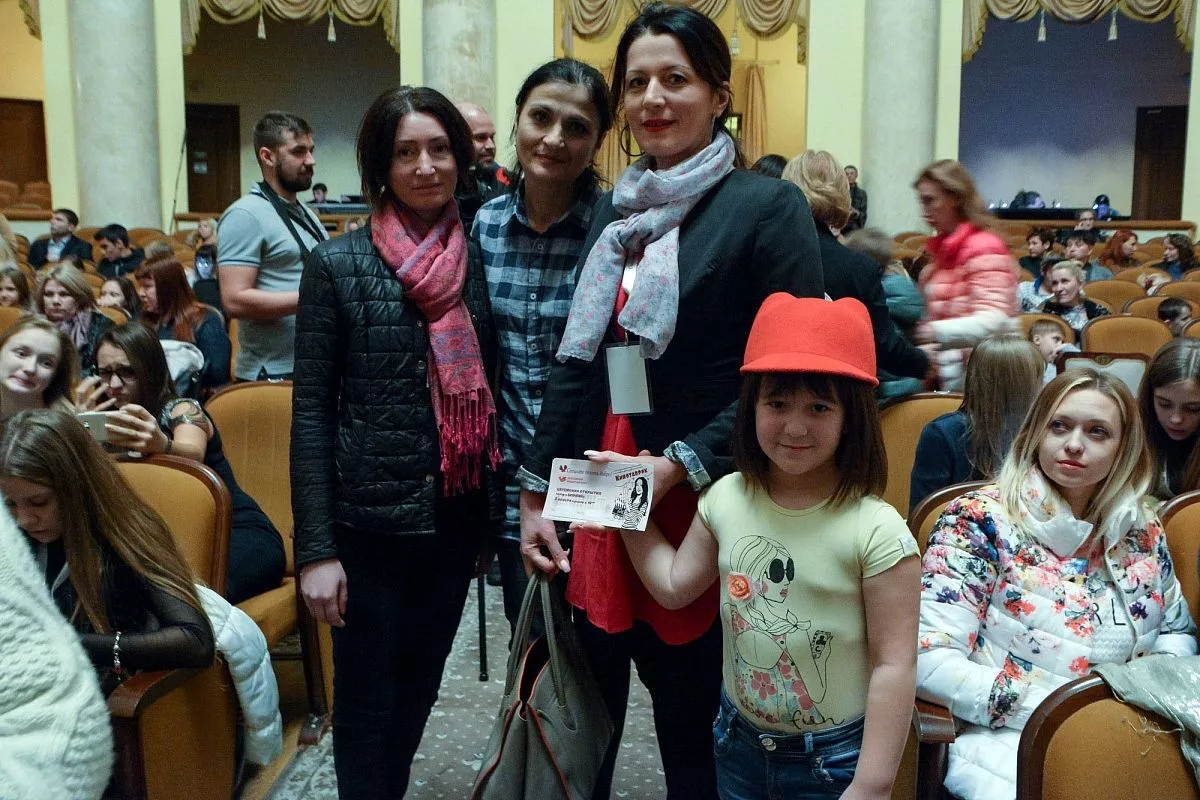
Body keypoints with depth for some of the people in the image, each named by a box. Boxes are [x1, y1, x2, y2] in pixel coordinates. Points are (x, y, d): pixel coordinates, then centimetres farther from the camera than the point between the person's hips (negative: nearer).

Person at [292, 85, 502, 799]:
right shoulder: (338, 265, -8)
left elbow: (491, 391, 9)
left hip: (457, 516, 4)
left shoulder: (481, 259, 3)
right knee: (367, 695, 10)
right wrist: (317, 548, -12)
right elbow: (311, 411, -9)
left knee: (421, 684, 19)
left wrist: (495, 510, 8)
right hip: (370, 519, -4)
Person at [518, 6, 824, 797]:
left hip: (702, 507, -5)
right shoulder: (614, 210, 11)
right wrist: (536, 491, 10)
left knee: (695, 726, 10)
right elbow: (576, 363, 13)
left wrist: (682, 464, -16)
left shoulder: (768, 207, -7)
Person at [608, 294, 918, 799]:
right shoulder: (726, 498, -5)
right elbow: (674, 585, 8)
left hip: (836, 759, -4)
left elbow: (893, 665, -17)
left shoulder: (876, 531, -21)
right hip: (739, 743, 5)